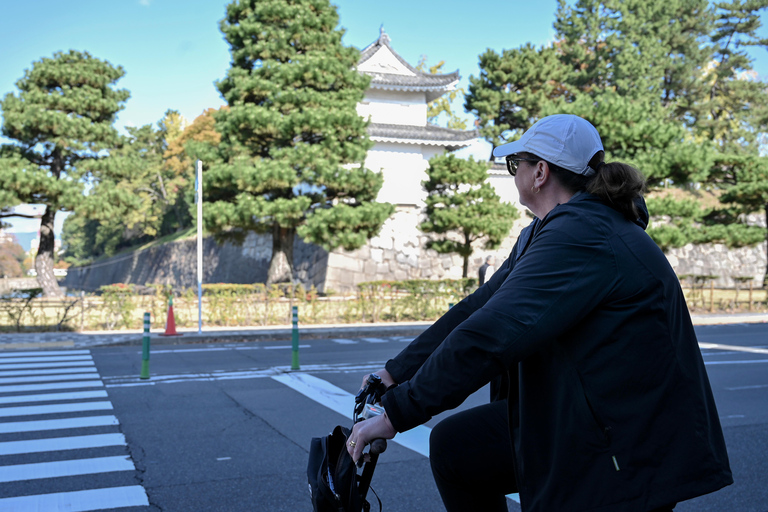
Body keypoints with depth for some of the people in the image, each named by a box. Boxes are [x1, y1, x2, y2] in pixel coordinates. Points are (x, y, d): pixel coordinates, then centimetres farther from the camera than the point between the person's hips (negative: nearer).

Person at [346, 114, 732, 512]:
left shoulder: (580, 237, -24)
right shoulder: (545, 233, 9)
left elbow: (489, 336, -32)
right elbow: (479, 306, 6)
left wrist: (396, 414, -28)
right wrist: (396, 373, 5)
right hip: (576, 416, 9)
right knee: (454, 446, 6)